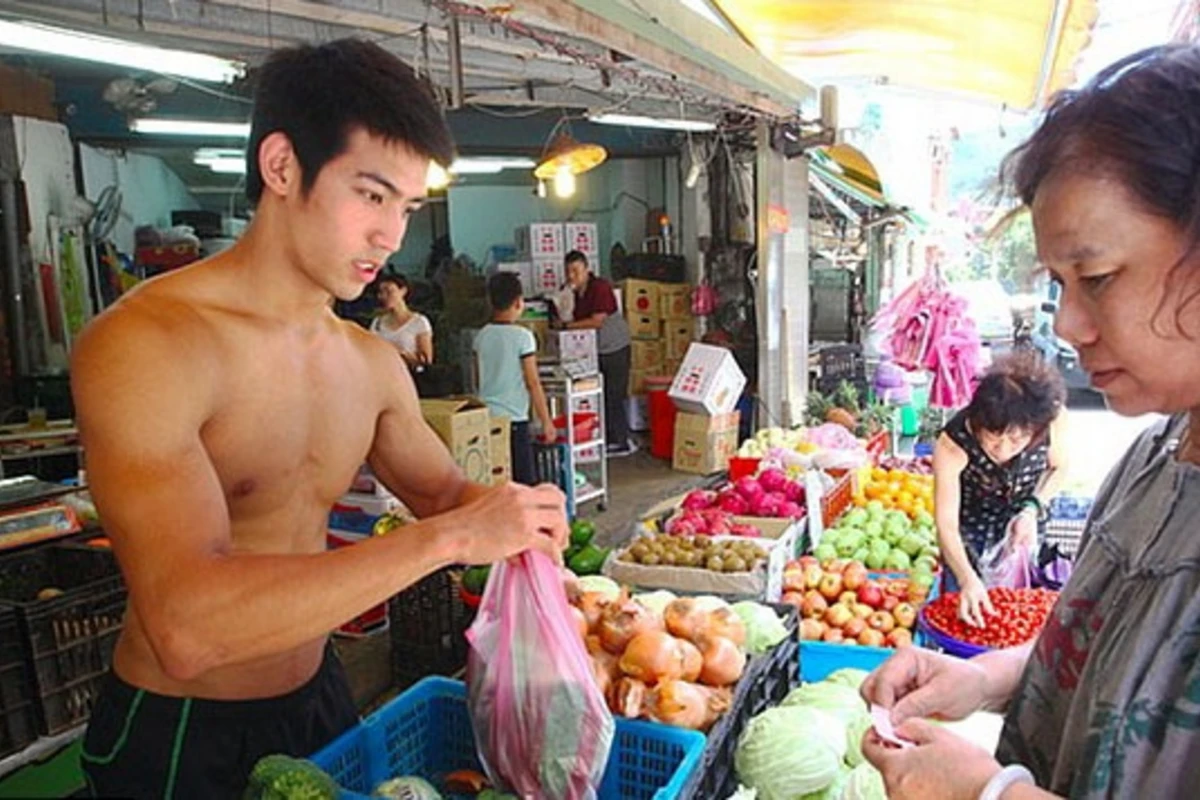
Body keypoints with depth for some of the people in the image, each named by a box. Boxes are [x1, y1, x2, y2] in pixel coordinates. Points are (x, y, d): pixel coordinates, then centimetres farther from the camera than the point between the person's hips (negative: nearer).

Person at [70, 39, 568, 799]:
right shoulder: (144, 344, -24)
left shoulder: (373, 361, -4)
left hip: (319, 699, 6)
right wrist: (450, 538, -35)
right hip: (177, 739, -6)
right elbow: (186, 629, -34)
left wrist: (507, 512, -13)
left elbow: (442, 488, 10)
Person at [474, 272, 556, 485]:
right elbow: (533, 384, -11)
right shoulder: (522, 336, -11)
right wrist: (546, 421, -5)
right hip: (514, 419, -6)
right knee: (524, 483, 2)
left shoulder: (481, 336, 5)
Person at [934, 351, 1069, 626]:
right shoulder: (953, 443, -35)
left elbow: (1058, 467, -4)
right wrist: (968, 578, -45)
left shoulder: (1054, 419, -28)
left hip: (1023, 534, 2)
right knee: (963, 610, 7)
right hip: (969, 539, -2)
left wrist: (1032, 510, -21)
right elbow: (946, 523, -31)